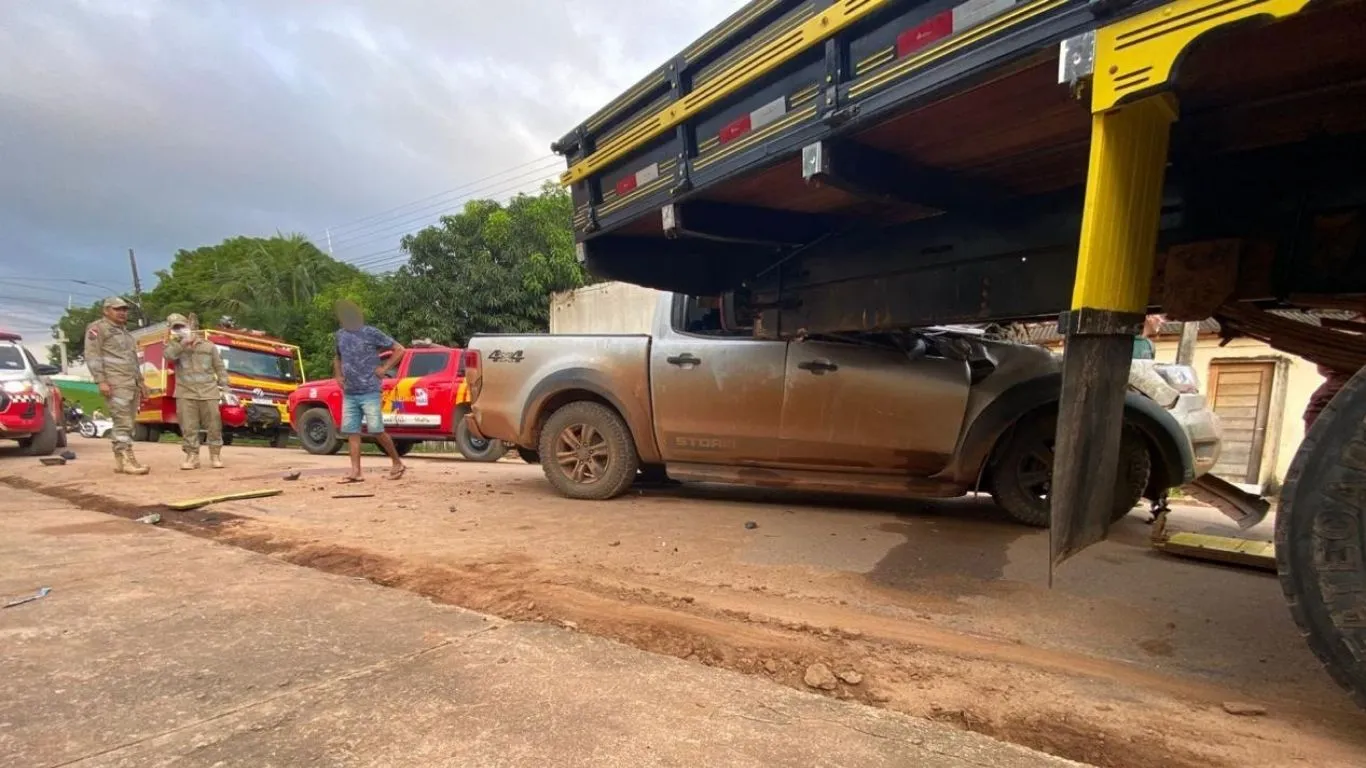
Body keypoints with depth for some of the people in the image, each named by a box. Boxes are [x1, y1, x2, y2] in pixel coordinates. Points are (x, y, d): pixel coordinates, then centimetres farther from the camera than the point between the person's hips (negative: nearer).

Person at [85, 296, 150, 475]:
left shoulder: (125, 331, 25)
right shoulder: (98, 328, 0)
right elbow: (92, 355, -10)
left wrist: (141, 381, 22)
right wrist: (101, 381, -19)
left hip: (132, 384, 8)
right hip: (115, 384, -8)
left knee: (127, 423, 6)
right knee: (122, 422, -14)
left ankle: (119, 460, 9)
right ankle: (127, 460, -17)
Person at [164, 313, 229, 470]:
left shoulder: (208, 345, 9)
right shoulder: (174, 346, 11)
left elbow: (219, 367, 11)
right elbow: (169, 355, -14)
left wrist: (224, 387, 5)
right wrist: (183, 343, -17)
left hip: (208, 392, 0)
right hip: (185, 393, 1)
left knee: (213, 425, 0)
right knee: (188, 427, -1)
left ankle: (215, 455, 9)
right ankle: (192, 456, 7)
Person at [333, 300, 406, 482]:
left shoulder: (372, 333, -6)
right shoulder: (340, 335, 12)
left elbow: (399, 349, -3)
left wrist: (384, 368, -7)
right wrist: (338, 374, 13)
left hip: (369, 392, -6)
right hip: (349, 394, 6)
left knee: (376, 430, -8)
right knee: (351, 431, 3)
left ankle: (398, 463, 8)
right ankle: (356, 472, 7)